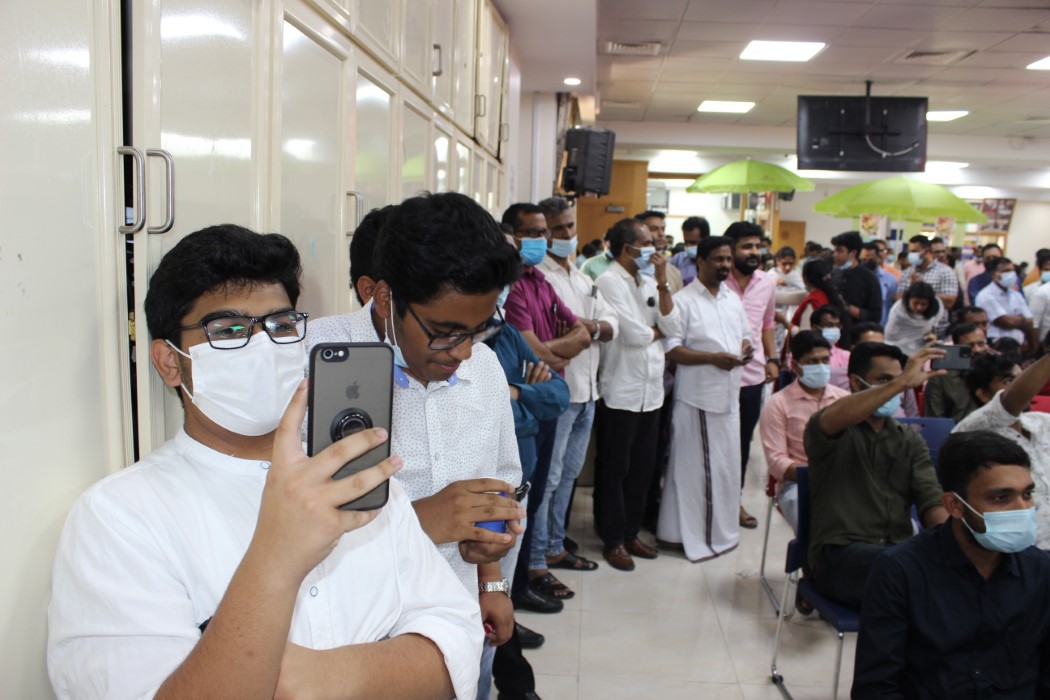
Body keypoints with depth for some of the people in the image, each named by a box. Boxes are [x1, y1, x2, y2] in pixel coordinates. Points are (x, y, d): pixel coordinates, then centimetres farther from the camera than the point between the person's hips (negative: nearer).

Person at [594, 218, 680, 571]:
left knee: (642, 466, 14)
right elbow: (632, 333, -19)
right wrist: (657, 331, 0)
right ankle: (613, 539, 18)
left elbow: (671, 326, 2)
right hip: (621, 391, -7)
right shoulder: (609, 281, -11)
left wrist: (662, 283, -4)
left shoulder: (649, 281, 10)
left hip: (651, 389, 7)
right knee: (615, 468, 6)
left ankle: (631, 532, 29)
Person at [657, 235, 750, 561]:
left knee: (726, 464, 14)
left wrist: (746, 347, 1)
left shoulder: (733, 300, 15)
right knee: (692, 465, -1)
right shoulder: (683, 301, -8)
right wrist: (713, 358, -21)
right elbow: (671, 349, -14)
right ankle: (684, 532, 11)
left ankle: (720, 529, 29)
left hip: (729, 394, 7)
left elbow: (746, 333, 25)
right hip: (696, 396, -7)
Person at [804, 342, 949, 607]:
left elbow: (932, 501, 6)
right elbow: (834, 418, -23)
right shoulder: (825, 426, 4)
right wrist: (902, 382, -32)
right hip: (839, 553, -5)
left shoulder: (910, 441, 19)